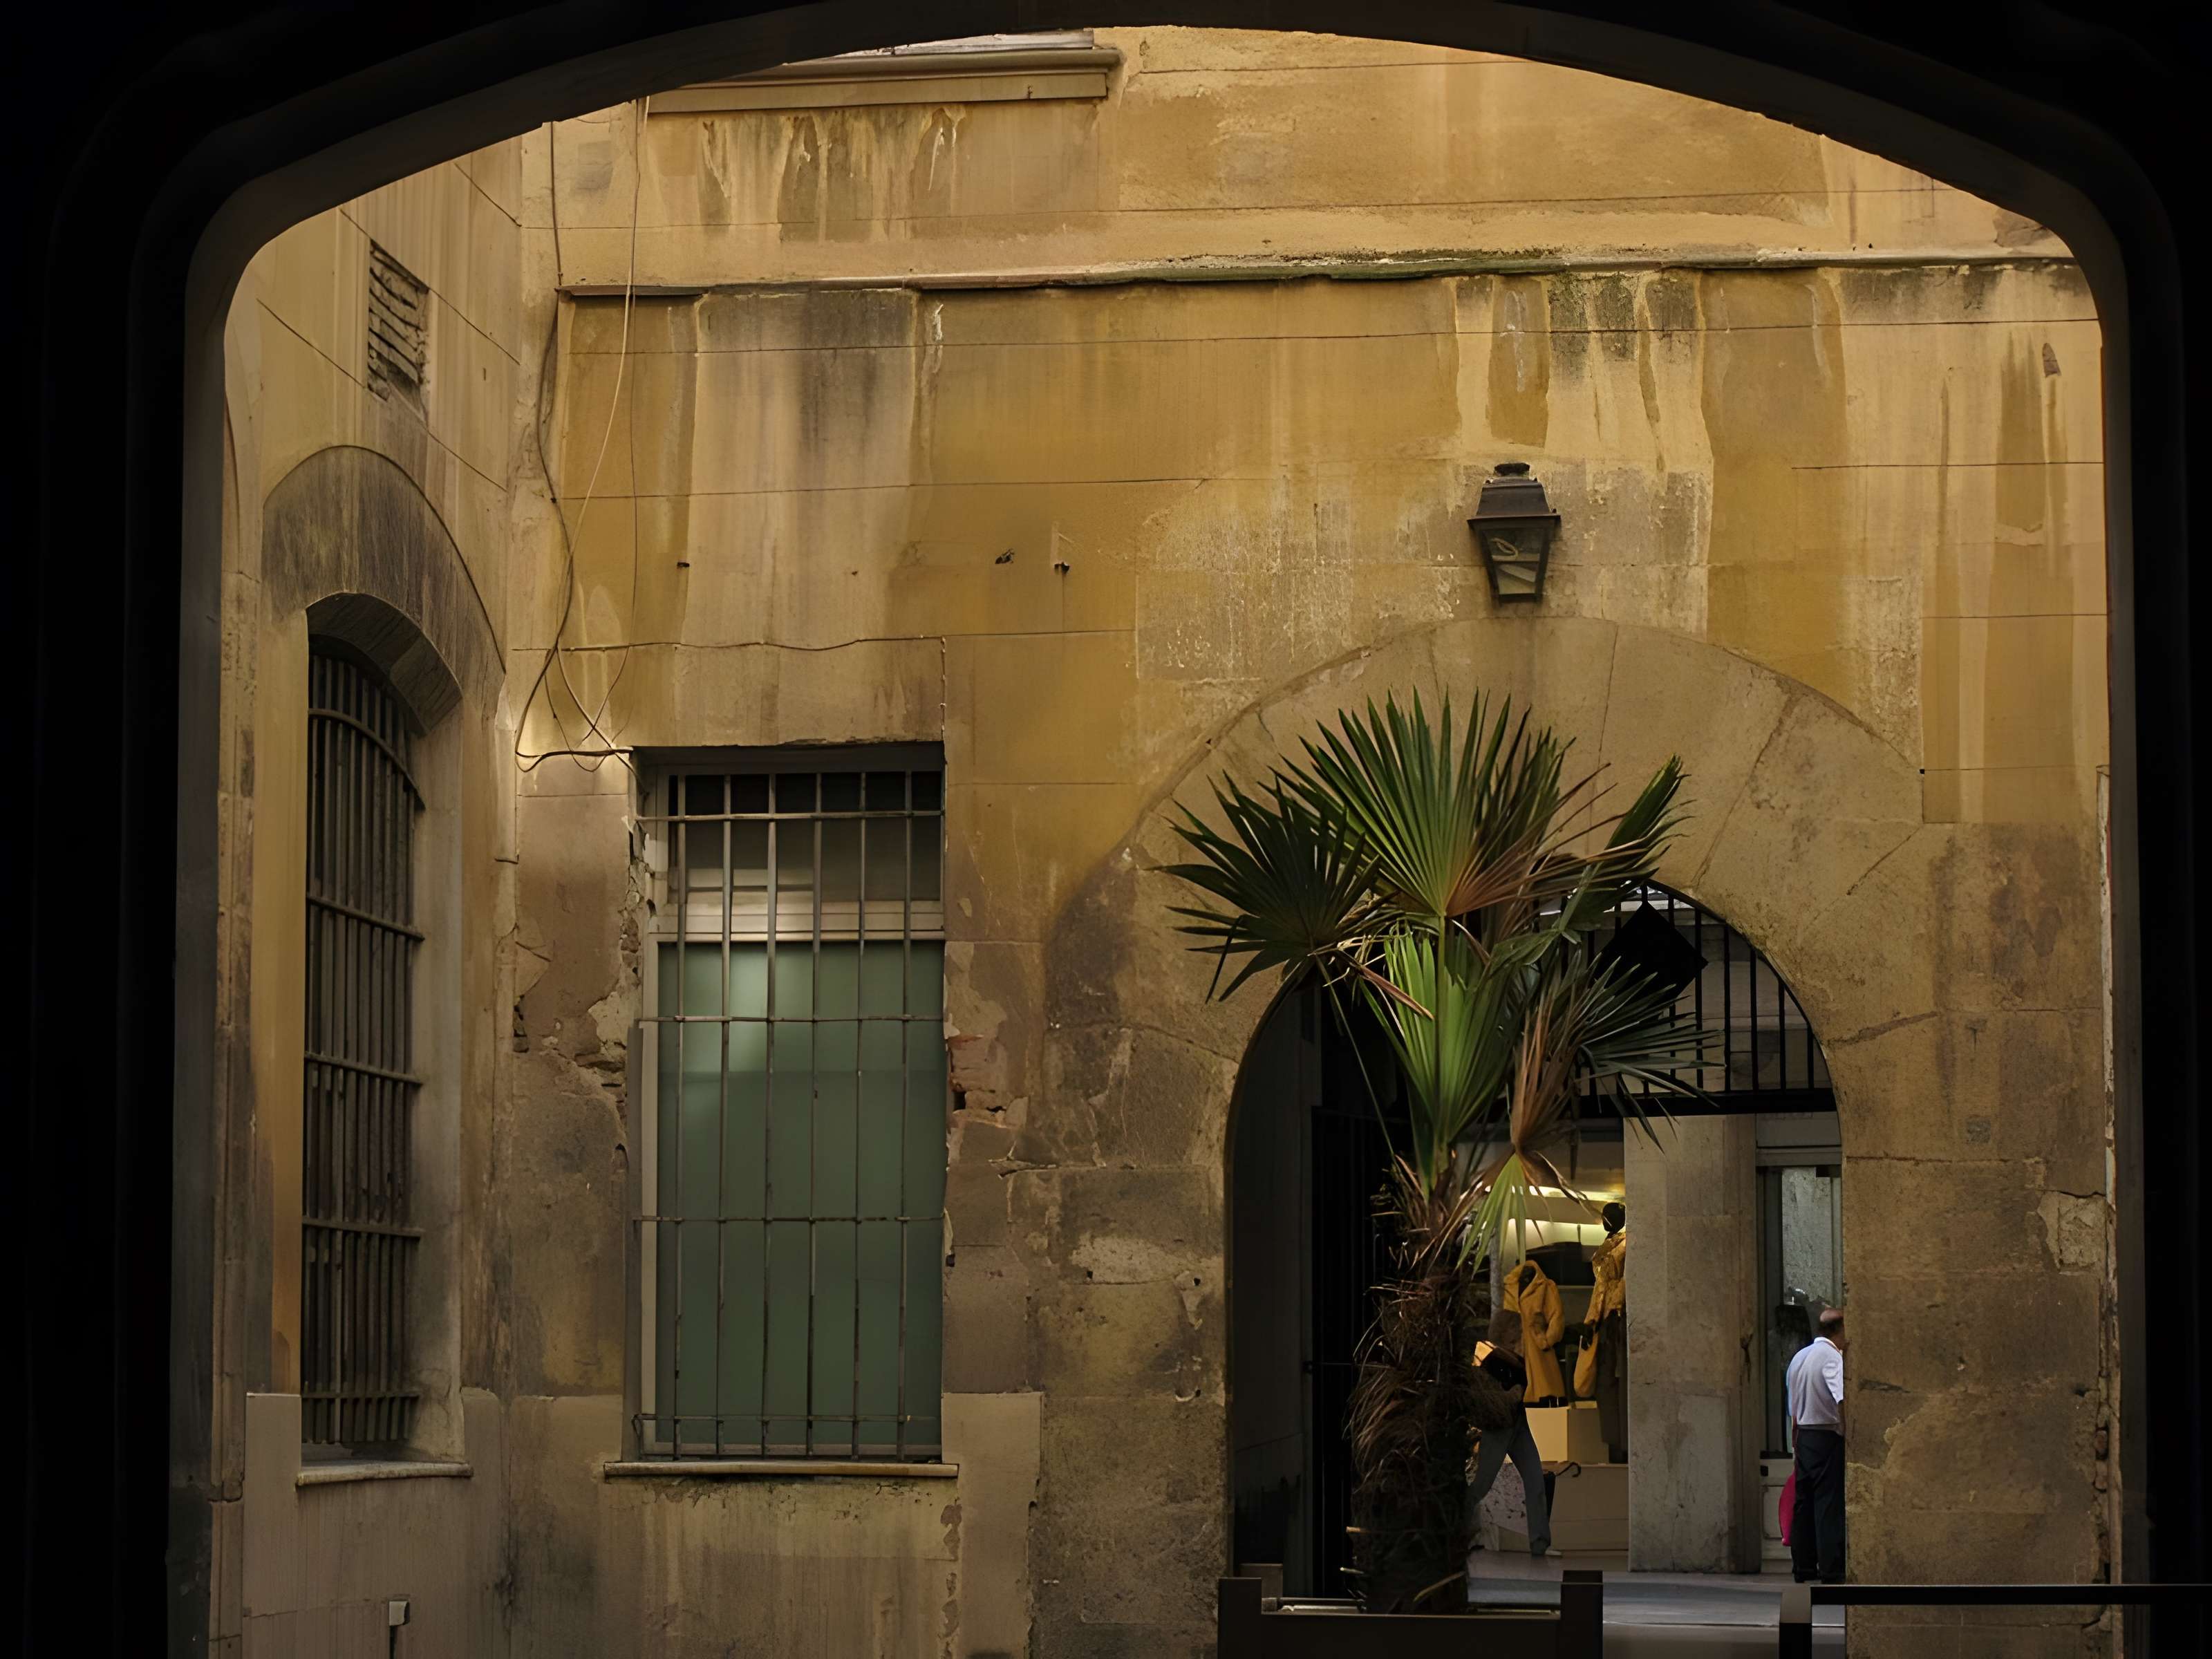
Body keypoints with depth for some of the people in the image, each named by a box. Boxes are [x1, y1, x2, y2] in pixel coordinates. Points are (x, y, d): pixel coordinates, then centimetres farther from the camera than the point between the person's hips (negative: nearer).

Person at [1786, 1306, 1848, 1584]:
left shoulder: (1799, 1358, 15)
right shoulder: (1832, 1357, -12)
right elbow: (1842, 1399, -27)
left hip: (1804, 1436, 8)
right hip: (1828, 1438, -8)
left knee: (1804, 1504, 12)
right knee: (1830, 1506, -8)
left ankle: (1803, 1570, 16)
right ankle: (1832, 1573, -9)